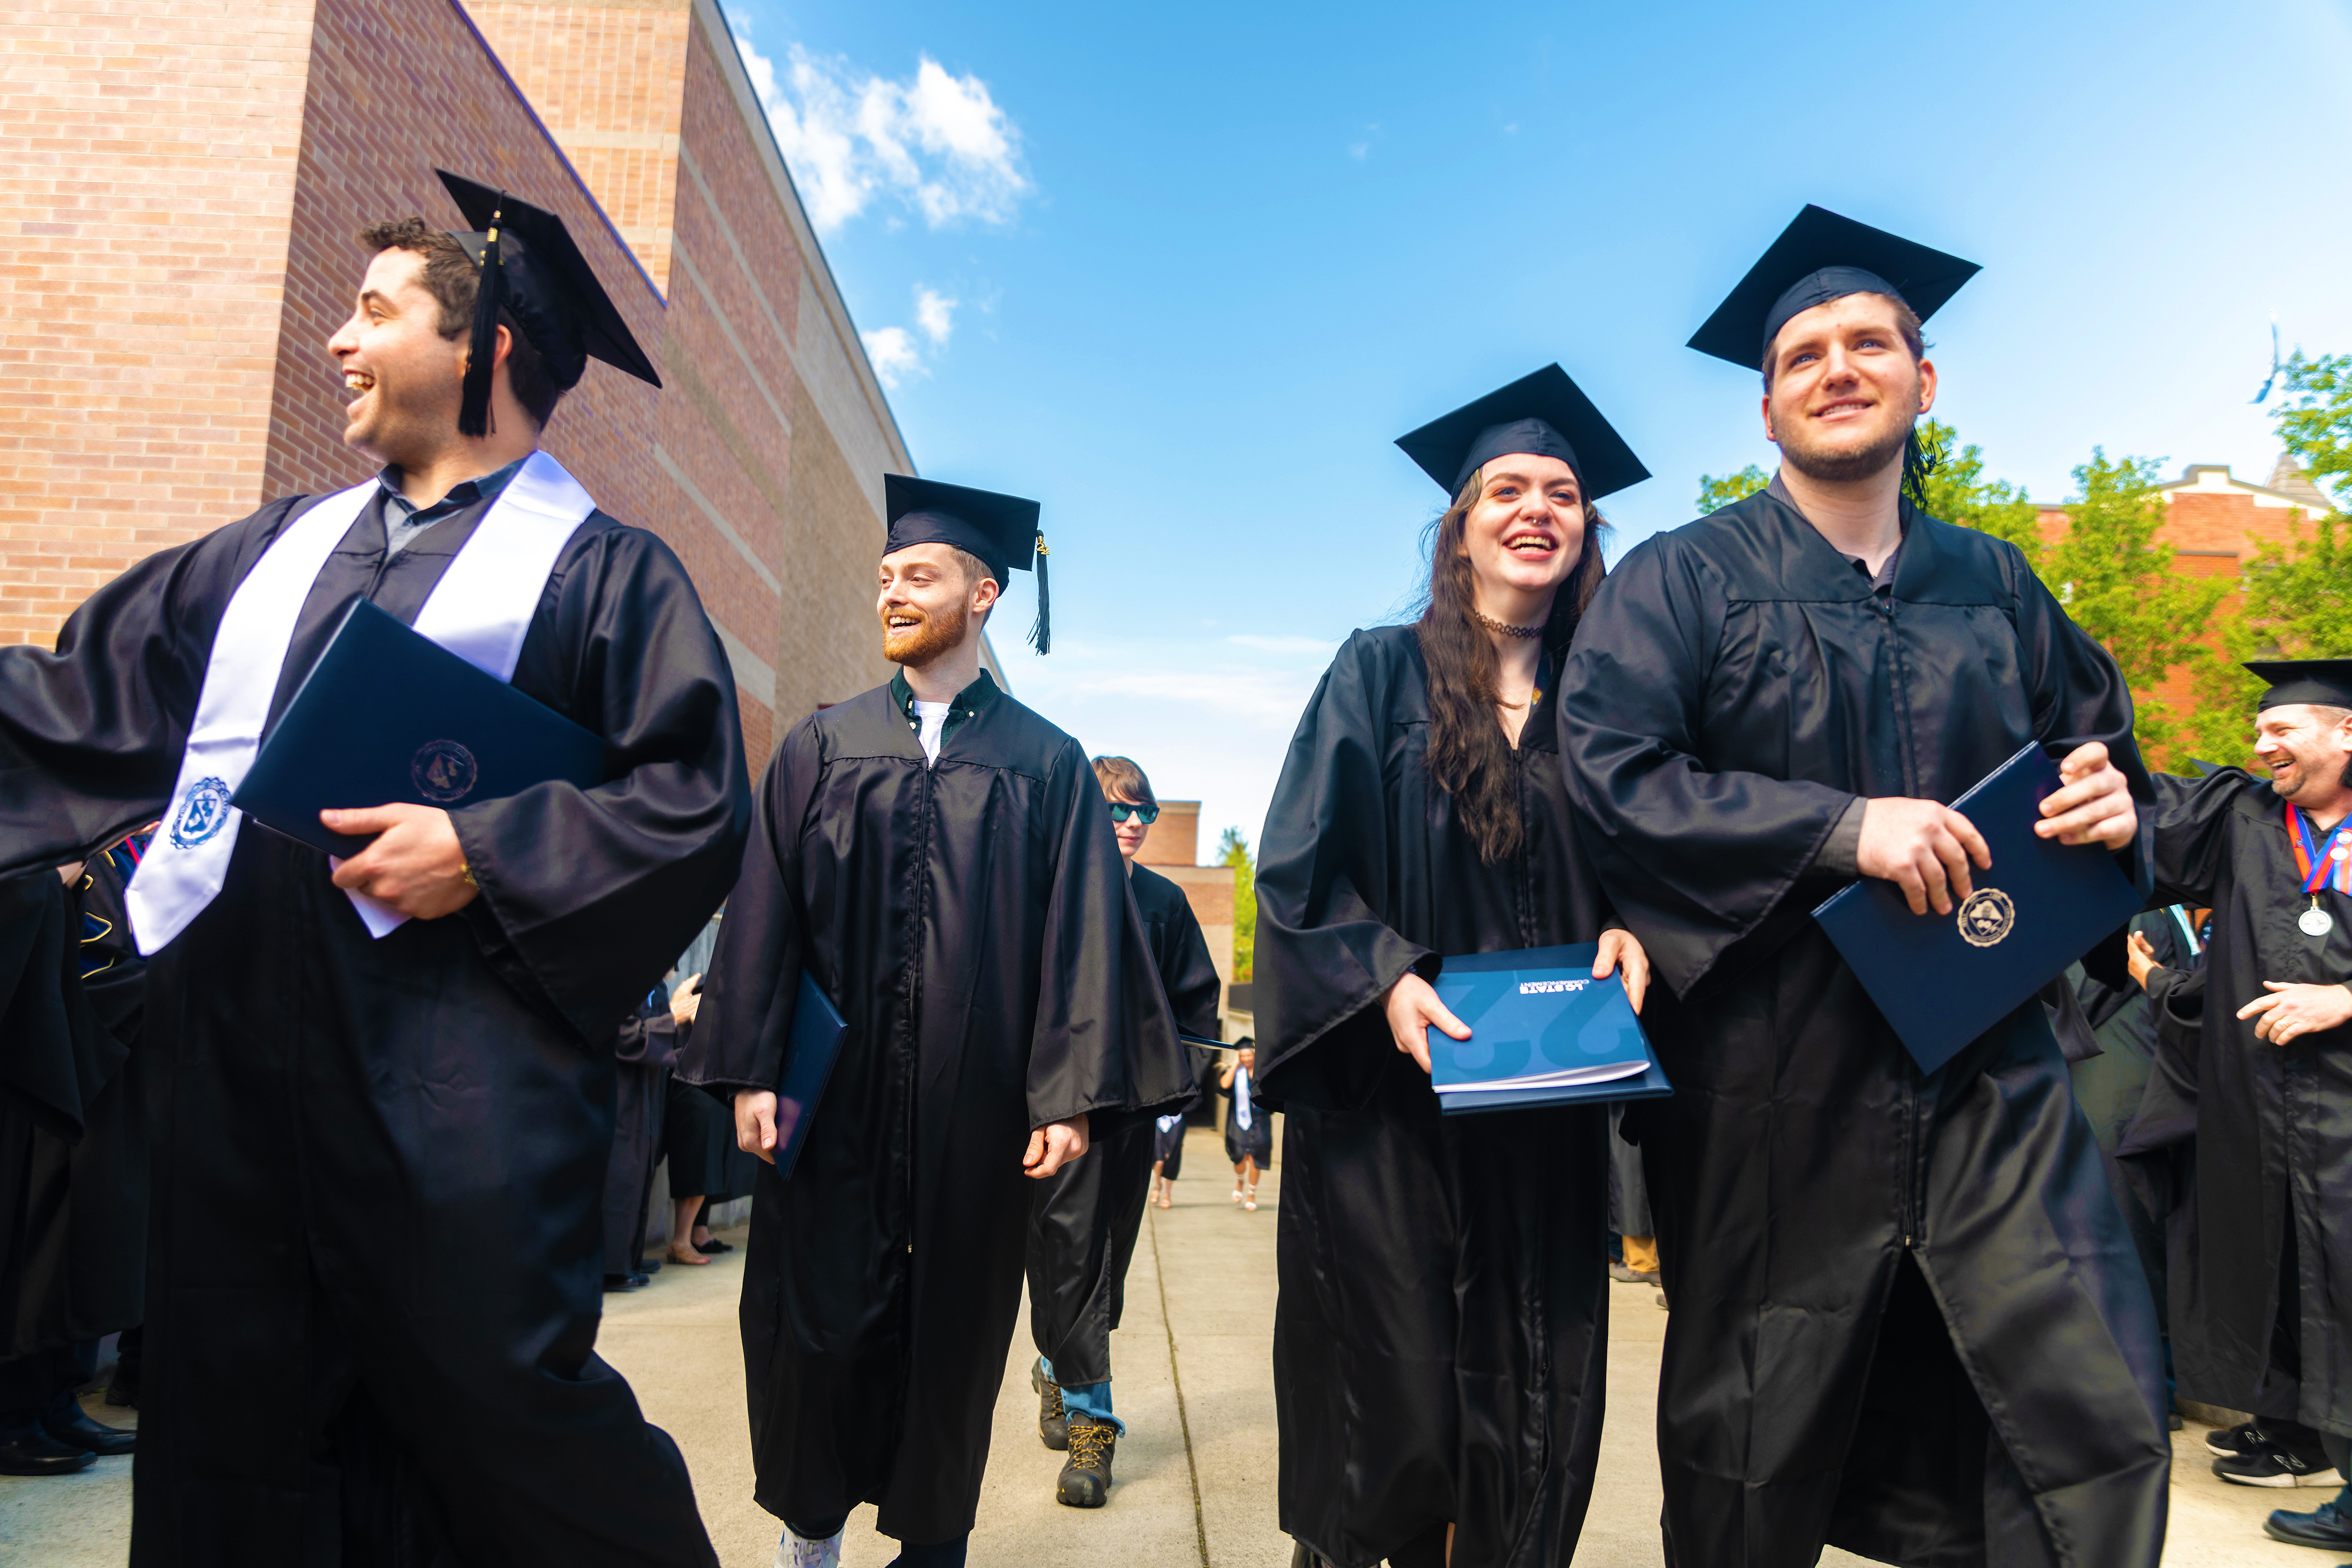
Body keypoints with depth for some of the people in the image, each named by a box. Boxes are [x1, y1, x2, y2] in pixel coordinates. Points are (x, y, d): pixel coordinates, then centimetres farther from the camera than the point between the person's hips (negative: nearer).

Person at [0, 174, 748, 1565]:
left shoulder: (600, 568, -2)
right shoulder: (281, 550, 17)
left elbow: (697, 801, -10)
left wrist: (484, 854, -17)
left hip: (458, 1089, -6)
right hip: (239, 1063, 7)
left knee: (506, 1413, 0)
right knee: (235, 1440, 16)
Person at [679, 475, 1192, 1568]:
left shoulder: (1045, 762, 4)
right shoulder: (822, 746, 7)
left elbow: (1081, 930, -2)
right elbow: (766, 907, 3)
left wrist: (1071, 1095, -9)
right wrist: (751, 1070, -5)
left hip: (974, 1104, -1)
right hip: (832, 1096, 1)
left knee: (955, 1324, 10)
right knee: (818, 1316, 8)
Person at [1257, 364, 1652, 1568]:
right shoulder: (1381, 674, 1)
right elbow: (1297, 867, -4)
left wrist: (1627, 933, -5)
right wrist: (1384, 977, -18)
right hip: (1386, 1089, -3)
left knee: (1535, 1408, 9)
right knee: (1396, 1410, 0)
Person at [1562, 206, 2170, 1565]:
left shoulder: (1997, 587, 12)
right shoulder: (1683, 580, 0)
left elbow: (2105, 757, 20)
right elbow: (1608, 773, -13)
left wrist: (2113, 806, -4)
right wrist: (1840, 829, -21)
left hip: (1989, 1077, 4)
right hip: (1772, 1082, -3)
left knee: (2100, 1418, 0)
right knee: (1759, 1451, 9)